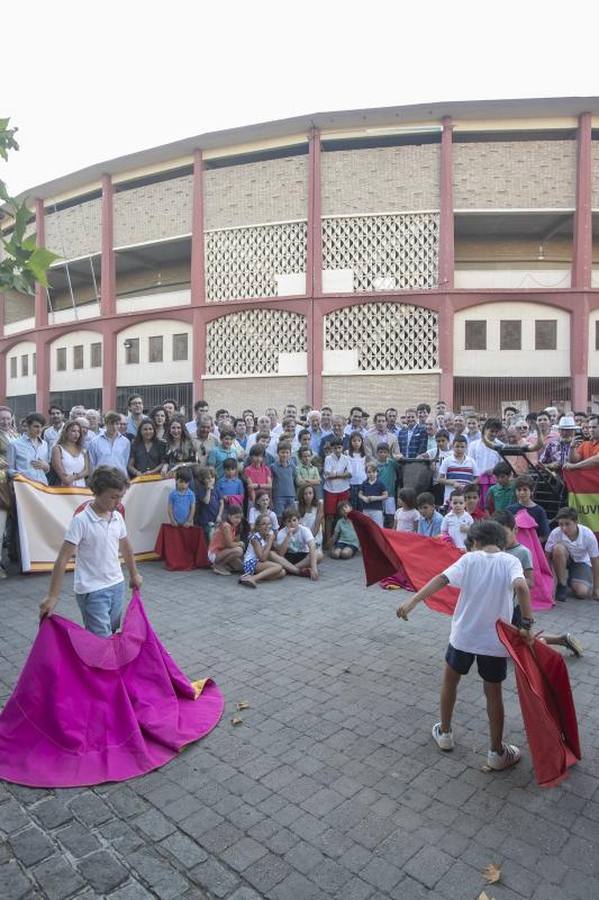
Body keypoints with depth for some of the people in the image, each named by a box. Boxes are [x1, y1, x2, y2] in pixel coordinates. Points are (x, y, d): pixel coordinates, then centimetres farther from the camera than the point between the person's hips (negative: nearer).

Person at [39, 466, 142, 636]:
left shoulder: (117, 517, 2)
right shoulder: (81, 520, -16)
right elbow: (62, 560, -15)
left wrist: (134, 574, 27)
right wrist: (52, 596, -15)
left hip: (117, 586, 6)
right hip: (92, 591, -6)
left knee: (113, 633, 13)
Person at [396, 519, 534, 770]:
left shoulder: (469, 559, -5)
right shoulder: (511, 561, -5)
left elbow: (441, 579, -18)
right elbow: (521, 587, -25)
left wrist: (412, 602, -23)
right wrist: (526, 625, -23)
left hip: (464, 635, 0)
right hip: (495, 640, 0)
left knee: (450, 680, 23)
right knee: (493, 694, 15)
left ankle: (444, 733, 36)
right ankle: (497, 752, 27)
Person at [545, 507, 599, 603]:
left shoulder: (588, 535, -27)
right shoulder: (555, 533, -29)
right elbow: (548, 557, -18)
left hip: (581, 562, 0)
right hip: (562, 560, 0)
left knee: (582, 592, -24)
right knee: (558, 548, -35)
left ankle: (571, 582, 14)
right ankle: (562, 585, -16)